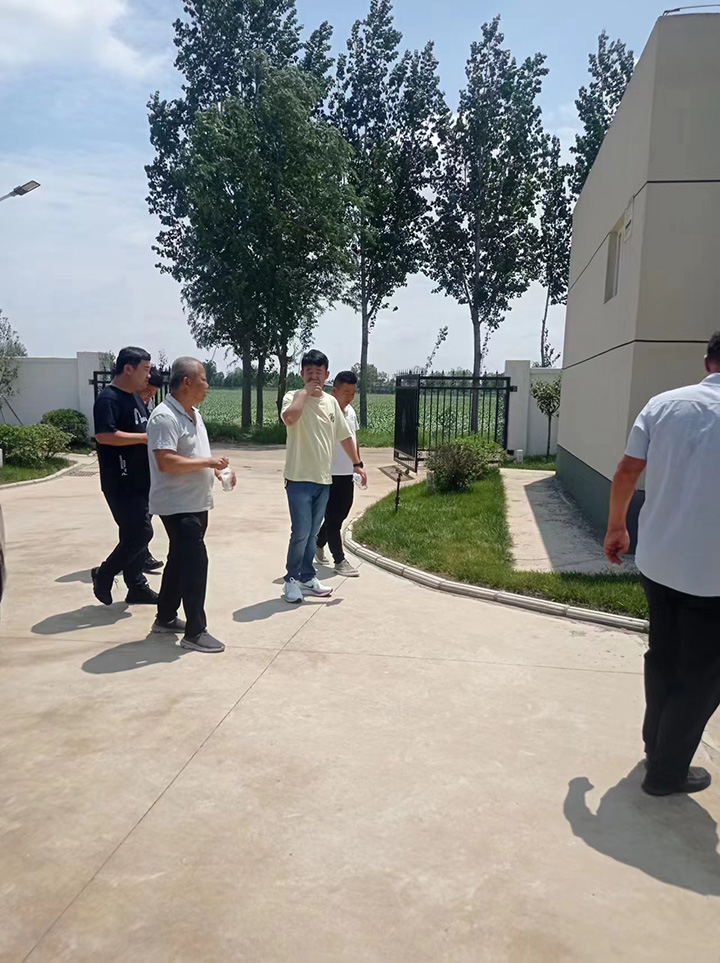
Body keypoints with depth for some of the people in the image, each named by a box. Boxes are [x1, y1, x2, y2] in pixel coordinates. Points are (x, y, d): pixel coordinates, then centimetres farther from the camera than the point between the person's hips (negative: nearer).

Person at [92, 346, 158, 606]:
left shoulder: (134, 398, 14)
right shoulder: (109, 398, -15)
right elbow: (104, 435, -27)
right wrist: (145, 437, -22)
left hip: (139, 480, 9)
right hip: (121, 483, -9)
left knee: (135, 533, 13)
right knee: (140, 533, -9)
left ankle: (137, 587, 21)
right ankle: (104, 575, 10)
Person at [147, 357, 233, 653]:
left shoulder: (193, 414, 13)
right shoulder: (165, 417, -19)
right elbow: (166, 462, -28)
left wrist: (217, 470, 7)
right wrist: (207, 462, -22)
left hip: (196, 503, 10)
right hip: (177, 505, -10)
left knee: (180, 561, 18)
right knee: (196, 562, -9)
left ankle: (166, 618, 33)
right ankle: (195, 632, 1)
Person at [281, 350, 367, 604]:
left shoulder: (331, 402, 9)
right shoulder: (293, 397, -8)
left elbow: (344, 435, 19)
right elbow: (289, 417, -32)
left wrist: (357, 464, 19)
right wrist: (305, 390, -20)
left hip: (324, 479, 6)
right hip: (299, 478, -6)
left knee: (313, 533, 14)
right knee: (301, 532, -6)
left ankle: (307, 577, 26)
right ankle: (292, 579, 11)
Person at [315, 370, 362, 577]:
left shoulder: (350, 411, 11)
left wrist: (358, 464, 18)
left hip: (347, 474, 8)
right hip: (331, 474, -8)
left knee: (340, 515, 16)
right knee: (333, 518, 1)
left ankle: (318, 544, 36)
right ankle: (340, 561, 9)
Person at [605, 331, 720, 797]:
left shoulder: (664, 403, -2)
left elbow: (626, 472, -1)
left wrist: (617, 526, 12)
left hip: (657, 560, 5)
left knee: (663, 657, 22)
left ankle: (656, 743, 38)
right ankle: (668, 771, 23)